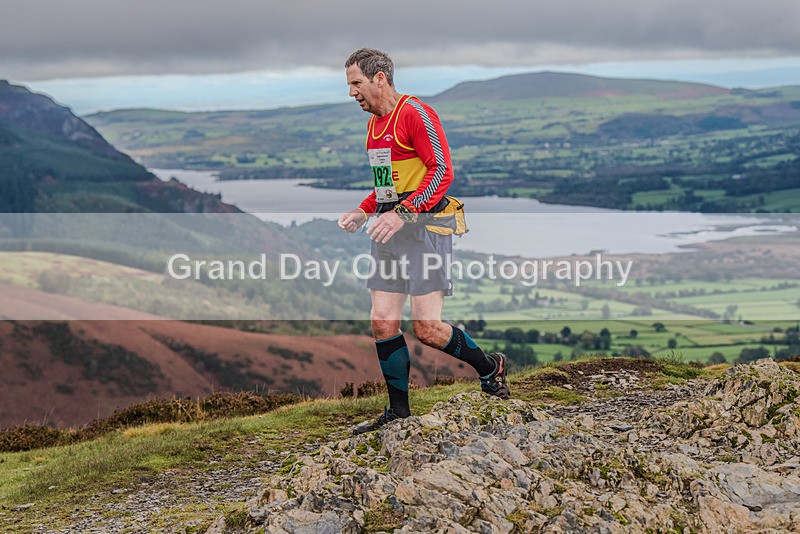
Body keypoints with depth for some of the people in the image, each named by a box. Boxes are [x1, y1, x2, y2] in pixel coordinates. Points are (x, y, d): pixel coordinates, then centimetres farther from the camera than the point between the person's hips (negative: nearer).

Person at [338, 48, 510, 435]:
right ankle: (398, 411, 11)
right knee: (383, 323, 2)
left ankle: (490, 368, 14)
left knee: (426, 328, -11)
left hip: (423, 227, -8)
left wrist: (403, 213, -25)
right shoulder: (375, 123, 19)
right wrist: (363, 212, 14)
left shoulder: (415, 113, -10)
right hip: (390, 230, 8)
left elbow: (442, 171, -17)